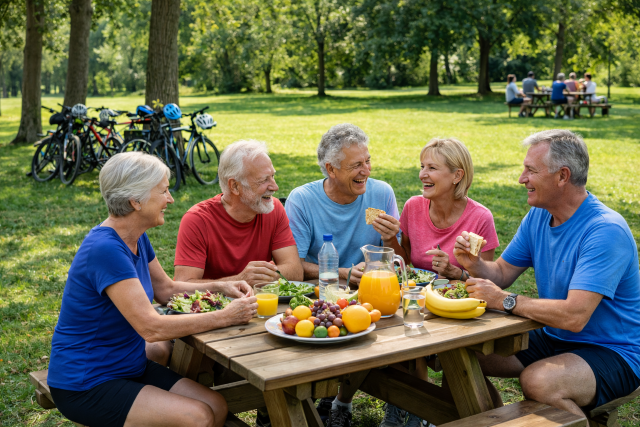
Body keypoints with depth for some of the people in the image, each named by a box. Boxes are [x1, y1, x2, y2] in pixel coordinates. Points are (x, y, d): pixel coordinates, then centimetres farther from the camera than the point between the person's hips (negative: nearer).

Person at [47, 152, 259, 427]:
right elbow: (151, 327, -29)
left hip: (128, 368, 9)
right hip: (85, 385, -9)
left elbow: (165, 289, 17)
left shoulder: (136, 239, 3)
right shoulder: (105, 249, -26)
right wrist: (224, 317, -23)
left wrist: (219, 288, 1)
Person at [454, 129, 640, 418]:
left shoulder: (606, 230, -24)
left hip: (611, 352, -7)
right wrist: (474, 264, -14)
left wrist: (505, 300, -25)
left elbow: (575, 316, -32)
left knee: (537, 381, -35)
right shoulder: (538, 216, 3)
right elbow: (502, 274, 8)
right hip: (553, 339, 8)